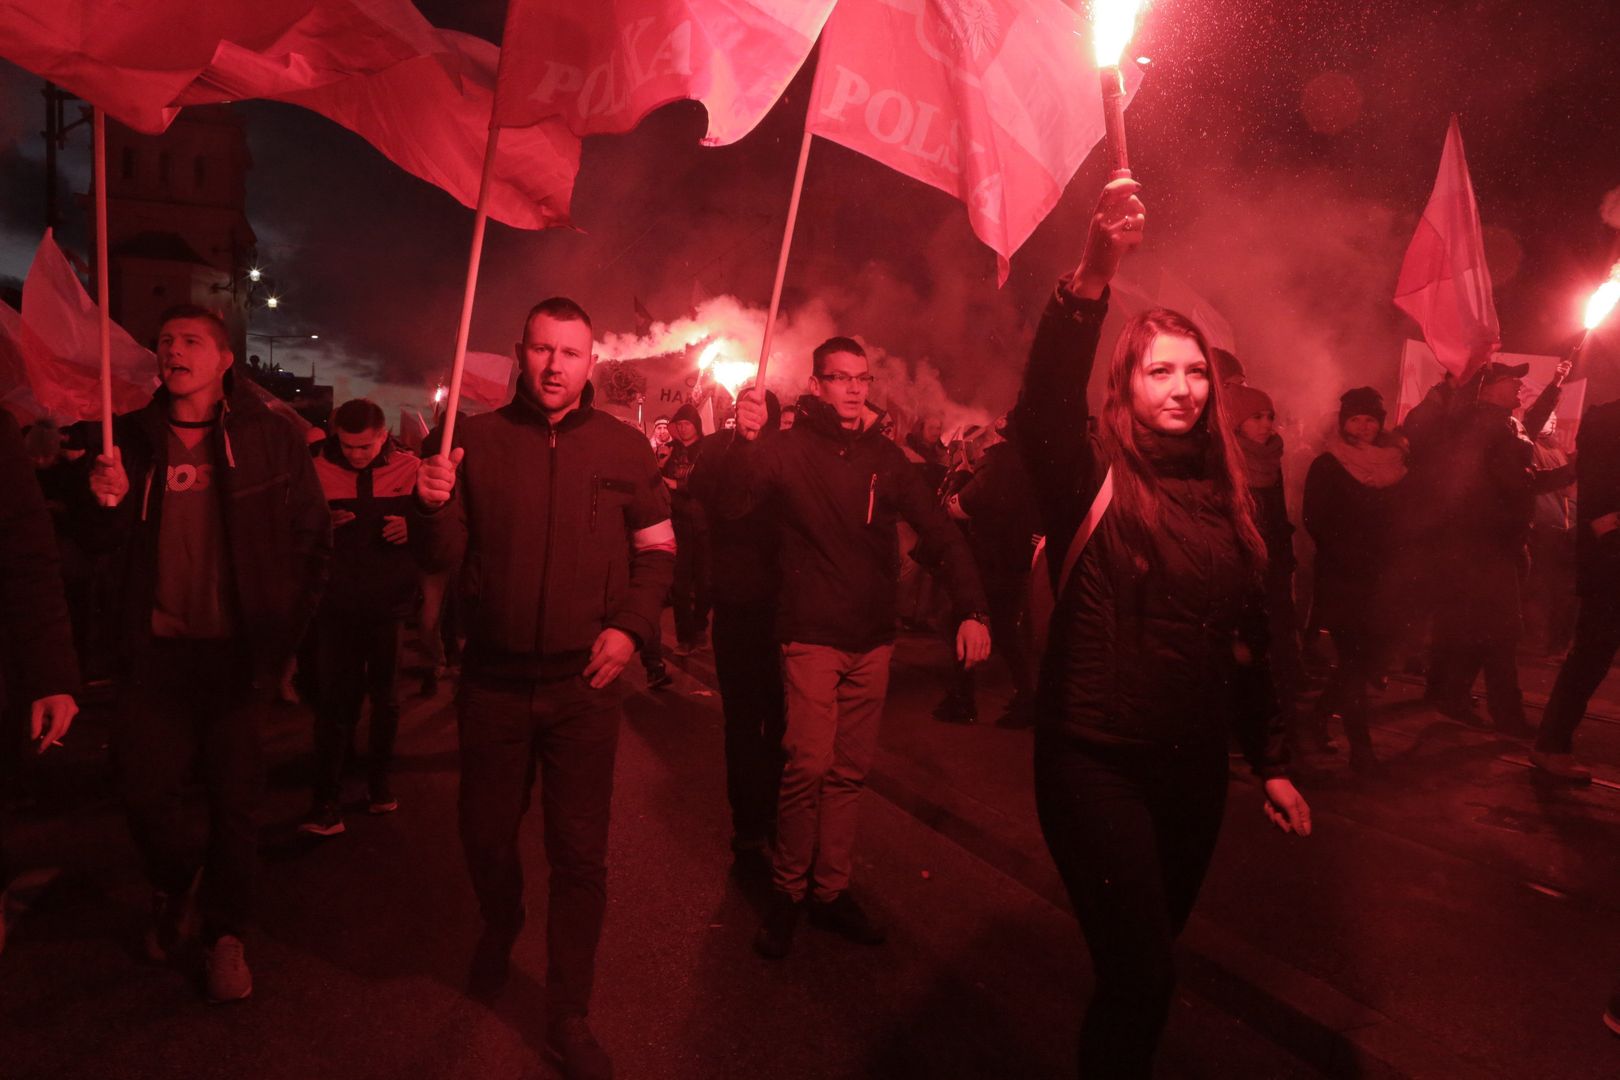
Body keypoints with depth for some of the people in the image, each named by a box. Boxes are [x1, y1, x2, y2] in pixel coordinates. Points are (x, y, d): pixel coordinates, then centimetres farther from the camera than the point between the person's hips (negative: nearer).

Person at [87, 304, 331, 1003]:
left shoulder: (270, 439, -3)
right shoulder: (133, 438, 5)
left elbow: (313, 539, 0)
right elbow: (113, 548, 10)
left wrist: (285, 627, -2)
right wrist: (108, 502, -11)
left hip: (238, 650, -2)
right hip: (156, 649, 2)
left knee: (234, 795, 7)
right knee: (144, 785, 6)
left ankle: (226, 933, 26)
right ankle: (173, 884, 38)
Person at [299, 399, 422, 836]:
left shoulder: (409, 468, -3)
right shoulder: (319, 471, -2)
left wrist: (413, 528, -18)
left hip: (389, 604, 1)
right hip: (338, 605, -1)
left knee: (385, 697, 15)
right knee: (334, 701, -1)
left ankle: (379, 780, 34)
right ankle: (326, 802, 6)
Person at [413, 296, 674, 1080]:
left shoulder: (623, 448, -2)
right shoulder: (475, 441, -1)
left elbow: (658, 548, 5)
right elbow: (444, 559, 1)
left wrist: (629, 626, -9)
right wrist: (433, 505, -20)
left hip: (584, 682, -1)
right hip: (493, 679, 1)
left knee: (579, 853, 5)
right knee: (486, 832, 17)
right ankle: (499, 930, 51)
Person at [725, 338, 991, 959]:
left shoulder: (886, 457, 6)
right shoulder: (787, 449, -2)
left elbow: (941, 534, 3)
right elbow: (732, 507, -16)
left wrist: (972, 610, -9)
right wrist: (745, 440, -32)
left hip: (873, 638, 4)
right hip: (812, 635, -4)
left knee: (850, 770, 9)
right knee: (810, 764, -11)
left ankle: (831, 890, 22)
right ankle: (788, 890, 8)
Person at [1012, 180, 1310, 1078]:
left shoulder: (1223, 496, 8)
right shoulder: (1093, 479, -9)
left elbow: (1246, 639, 13)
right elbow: (1043, 405, -31)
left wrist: (1270, 762, 13)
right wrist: (1091, 279, -44)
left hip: (1195, 768, 6)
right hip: (1096, 764, -6)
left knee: (1148, 964, 19)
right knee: (1140, 978, -4)